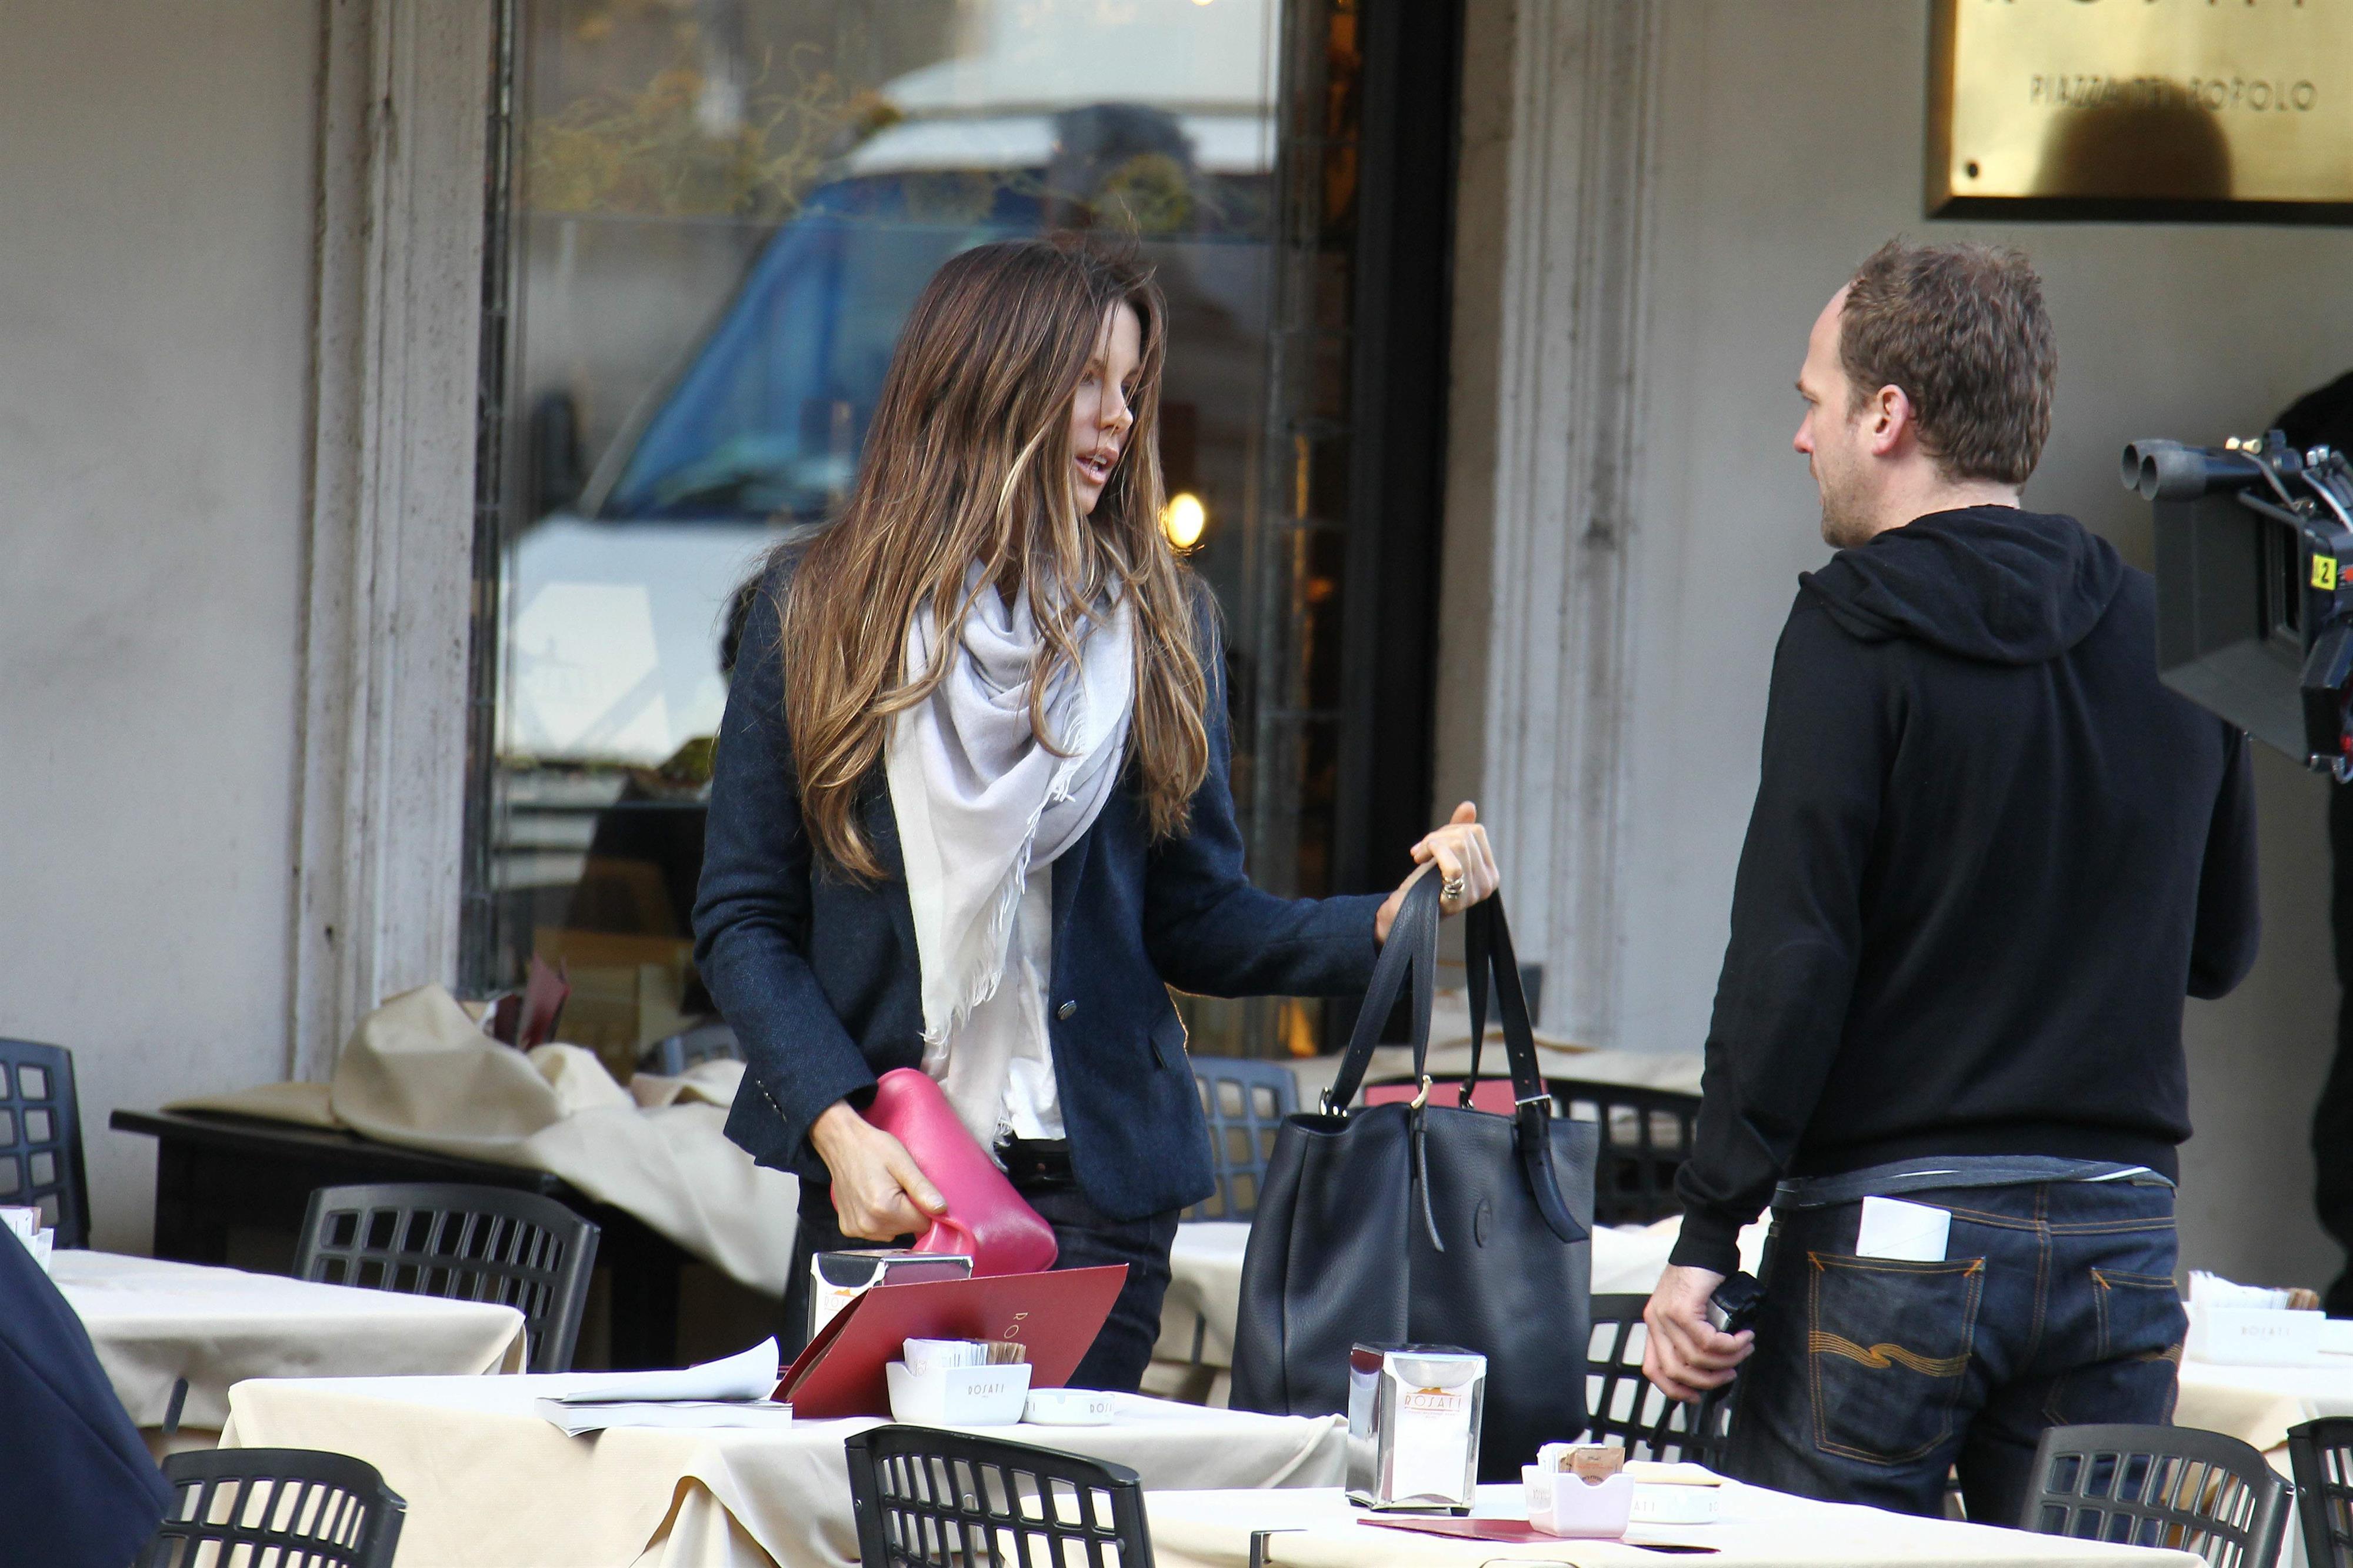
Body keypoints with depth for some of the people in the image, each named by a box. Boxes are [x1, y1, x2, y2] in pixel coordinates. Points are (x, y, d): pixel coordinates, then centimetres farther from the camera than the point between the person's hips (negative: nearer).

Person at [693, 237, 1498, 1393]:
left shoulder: (1159, 624, 9)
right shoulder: (818, 608, 3)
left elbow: (1198, 922, 8)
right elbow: (743, 916, 2)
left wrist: (1383, 924, -10)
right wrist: (838, 1127, -11)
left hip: (1091, 1179, 1)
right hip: (872, 1173, -1)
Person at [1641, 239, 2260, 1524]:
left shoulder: (1857, 628, -8)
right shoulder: (2171, 635, 8)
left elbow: (1791, 951, -13)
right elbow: (2220, 950, 17)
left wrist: (1706, 1236, -12)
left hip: (1889, 1237, -5)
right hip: (2120, 1238, 5)